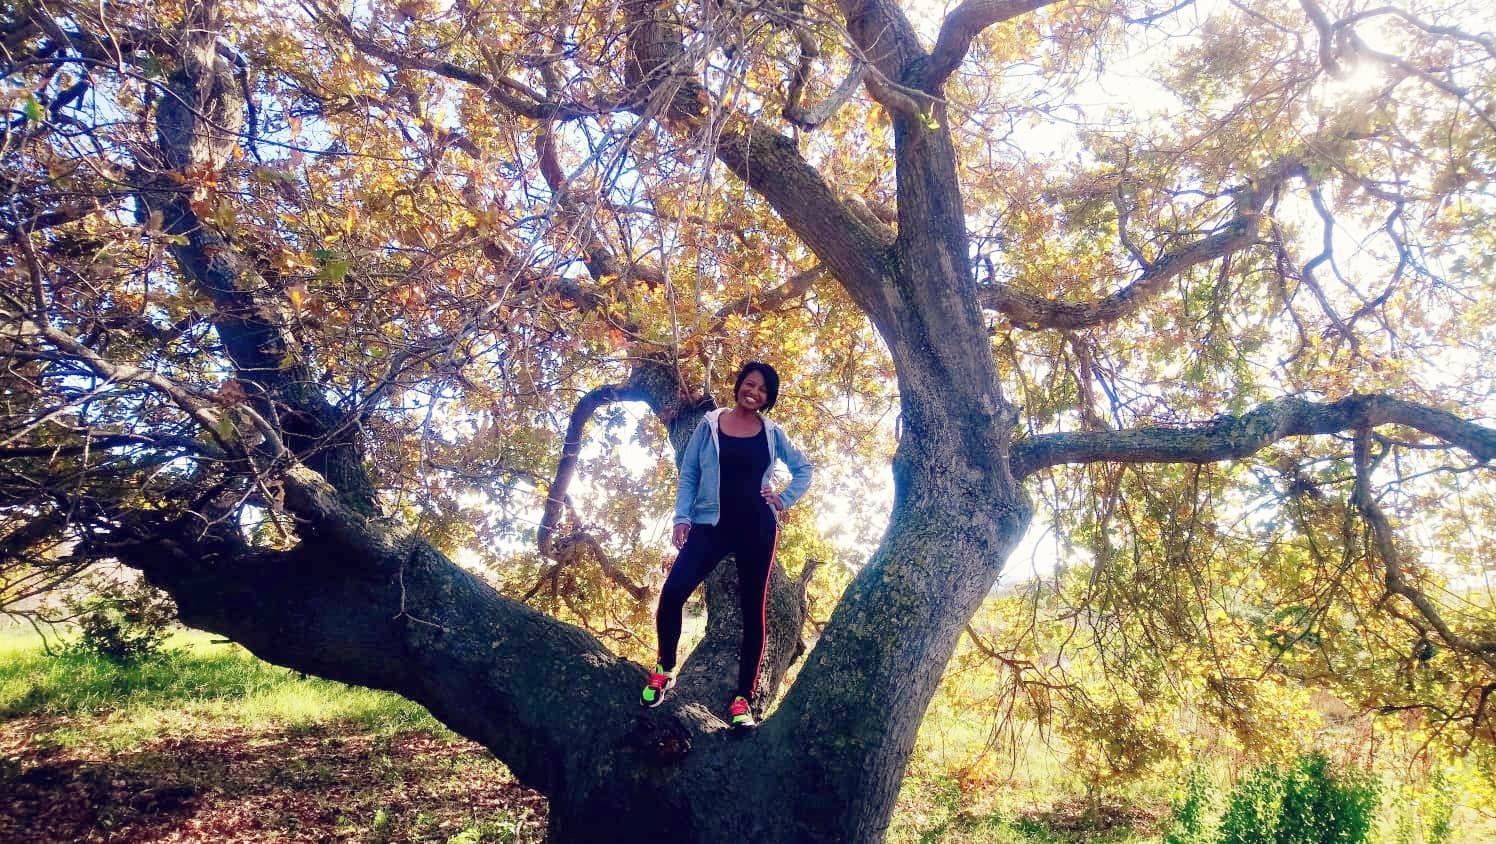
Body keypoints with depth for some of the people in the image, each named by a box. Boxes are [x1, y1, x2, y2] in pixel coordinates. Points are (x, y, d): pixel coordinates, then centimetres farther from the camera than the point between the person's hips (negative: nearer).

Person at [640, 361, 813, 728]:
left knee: (753, 610, 2)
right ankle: (664, 669, 8)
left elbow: (804, 469, 19)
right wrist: (682, 517, -3)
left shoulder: (773, 434, 7)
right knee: (672, 593, -16)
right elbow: (688, 473, 6)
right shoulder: (710, 425, 5)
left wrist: (784, 499, 5)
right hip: (711, 525, -1)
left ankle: (743, 698, 9)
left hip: (757, 529, 1)